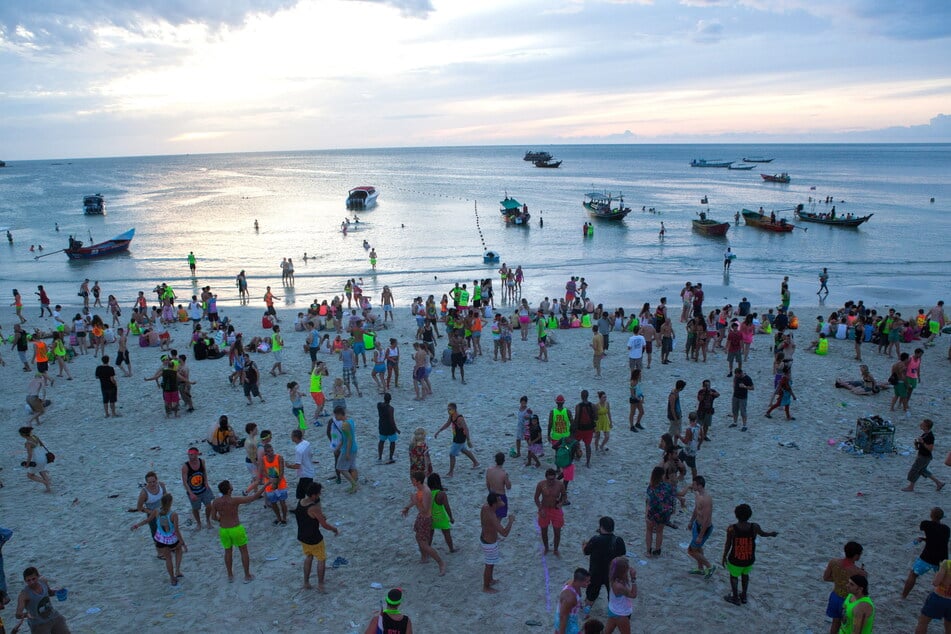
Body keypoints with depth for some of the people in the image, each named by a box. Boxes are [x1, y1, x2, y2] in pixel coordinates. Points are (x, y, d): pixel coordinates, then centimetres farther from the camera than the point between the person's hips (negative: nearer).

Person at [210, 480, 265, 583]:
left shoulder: (216, 502, -12)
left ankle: (230, 576, 34)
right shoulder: (235, 501, -24)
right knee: (244, 551, 15)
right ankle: (247, 576, 22)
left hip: (223, 530, 4)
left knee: (228, 551, 24)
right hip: (236, 529, -3)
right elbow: (254, 497, -22)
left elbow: (213, 517, 0)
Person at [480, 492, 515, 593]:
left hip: (484, 538, 9)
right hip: (490, 543, -9)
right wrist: (511, 520, -28)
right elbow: (504, 533, -42)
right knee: (490, 565, 14)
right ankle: (486, 587, 35)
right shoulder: (492, 517, -39)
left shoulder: (485, 506, -14)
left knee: (491, 563, 30)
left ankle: (490, 579, 52)